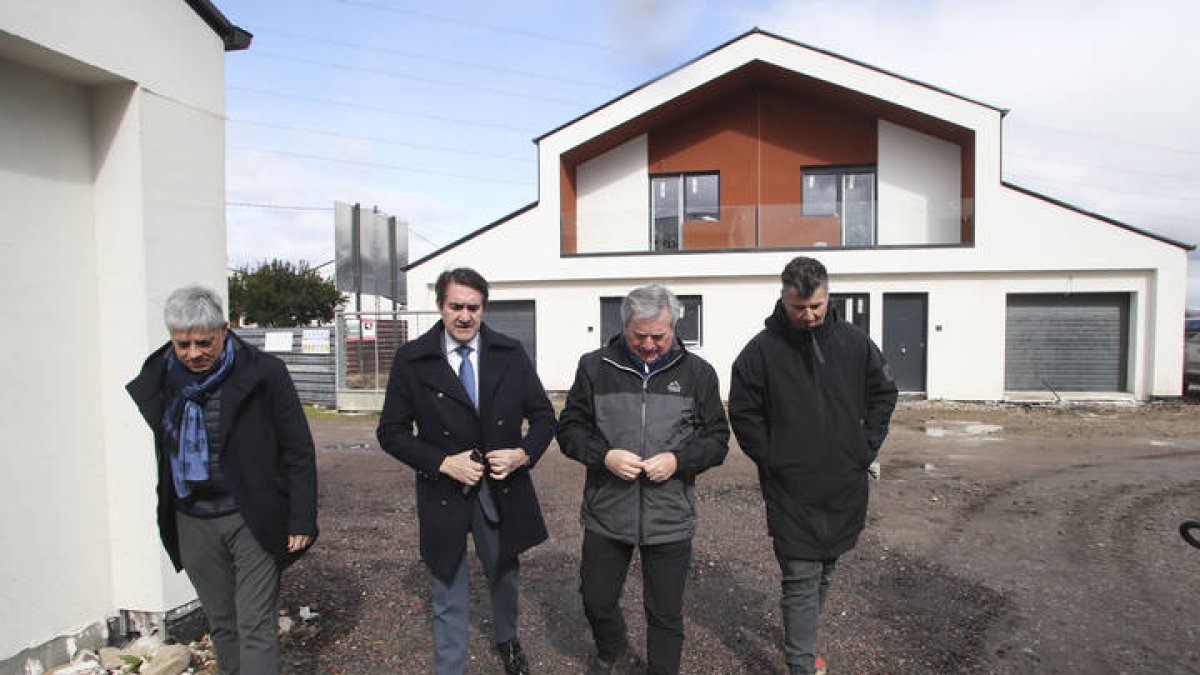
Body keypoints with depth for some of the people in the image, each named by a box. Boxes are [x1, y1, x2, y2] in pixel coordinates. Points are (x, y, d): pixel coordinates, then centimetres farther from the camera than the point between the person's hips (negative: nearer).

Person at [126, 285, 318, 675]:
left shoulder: (263, 373, -11)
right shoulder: (156, 381, 1)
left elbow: (298, 450, -9)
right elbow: (153, 453, 12)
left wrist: (301, 521, -10)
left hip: (253, 520, -4)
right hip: (192, 522, 4)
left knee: (256, 627, 0)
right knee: (221, 624, 17)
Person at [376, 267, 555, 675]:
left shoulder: (510, 354, -3)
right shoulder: (411, 360, -8)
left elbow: (543, 416, 3)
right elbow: (391, 432, -5)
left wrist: (524, 453, -16)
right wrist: (442, 462, -18)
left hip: (502, 491, 3)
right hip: (444, 496, -2)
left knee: (505, 579, 25)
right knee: (449, 600, 12)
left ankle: (507, 641, 55)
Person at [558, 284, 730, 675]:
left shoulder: (698, 373, 0)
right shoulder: (595, 367, -1)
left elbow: (717, 438, 4)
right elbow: (569, 429, 3)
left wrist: (678, 460, -14)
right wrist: (603, 455, -16)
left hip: (671, 519, -1)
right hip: (605, 514, 1)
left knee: (665, 614, 12)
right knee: (596, 600, 19)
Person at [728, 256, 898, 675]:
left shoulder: (855, 343, 0)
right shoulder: (761, 350, -9)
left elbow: (883, 394, 13)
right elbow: (743, 413, -2)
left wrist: (867, 448, 4)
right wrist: (771, 460, -8)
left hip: (845, 486, 4)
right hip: (791, 492, -4)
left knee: (824, 572, 20)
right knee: (801, 581, -2)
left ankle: (802, 640, 40)